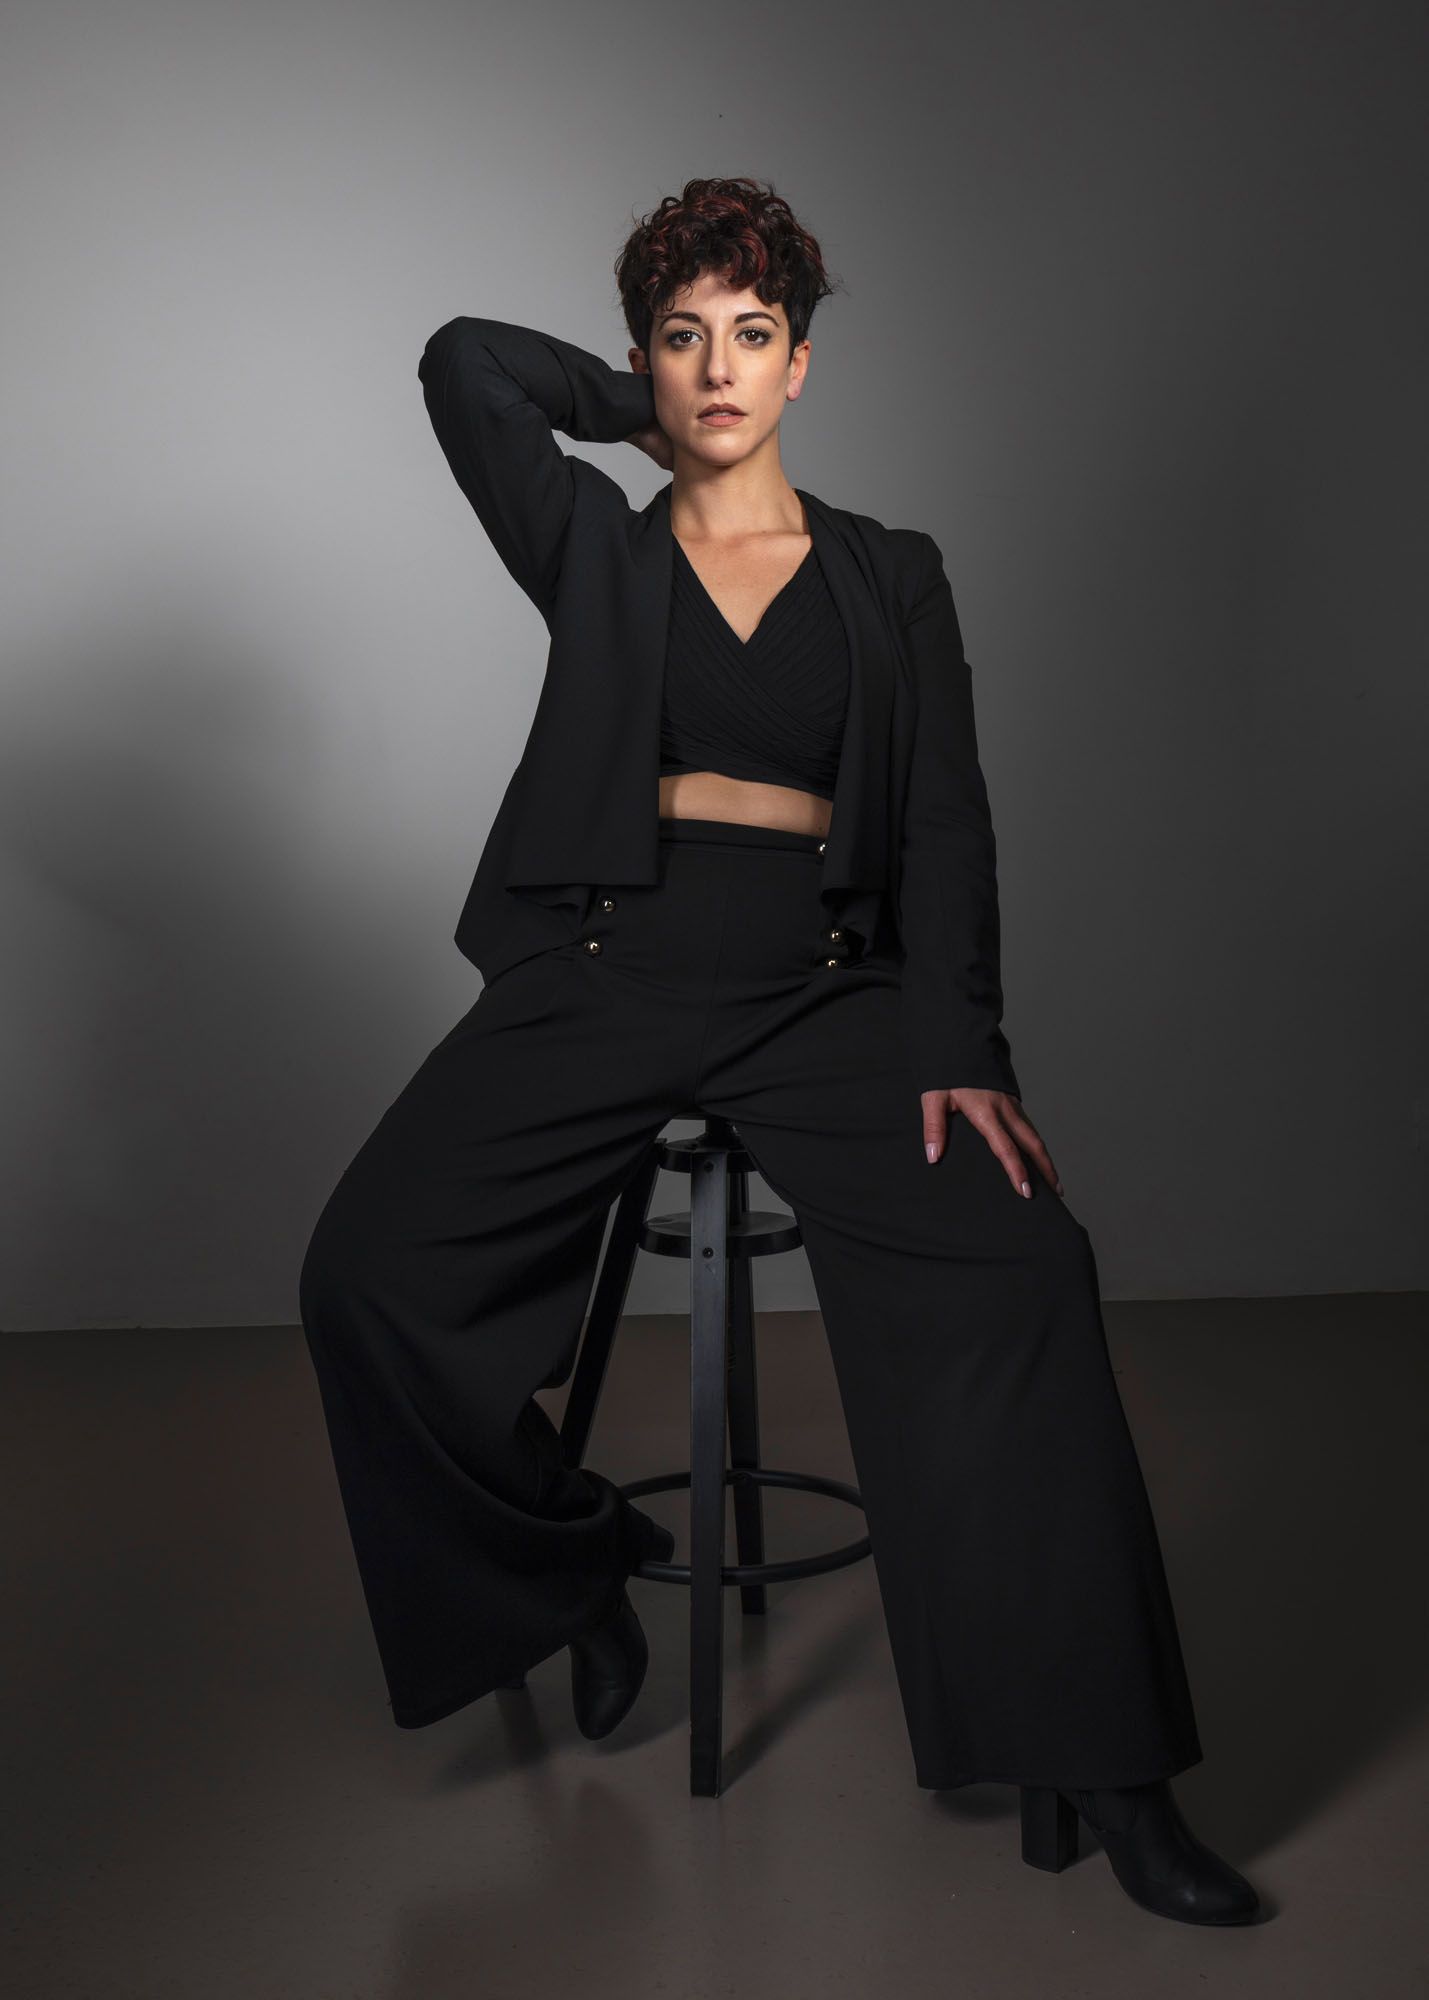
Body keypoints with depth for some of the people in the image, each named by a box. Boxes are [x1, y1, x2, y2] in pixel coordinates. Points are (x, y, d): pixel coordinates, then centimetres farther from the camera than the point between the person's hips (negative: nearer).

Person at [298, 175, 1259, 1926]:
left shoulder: (894, 578, 14)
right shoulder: (595, 555, 14)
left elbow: (946, 820, 5)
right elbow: (467, 362, 3)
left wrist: (960, 1048, -9)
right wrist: (644, 408, 16)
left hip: (820, 987, 0)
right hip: (602, 972, 1)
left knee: (1021, 1268, -24)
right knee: (369, 1272, -18)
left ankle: (1089, 1764, -12)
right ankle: (579, 1559, 9)